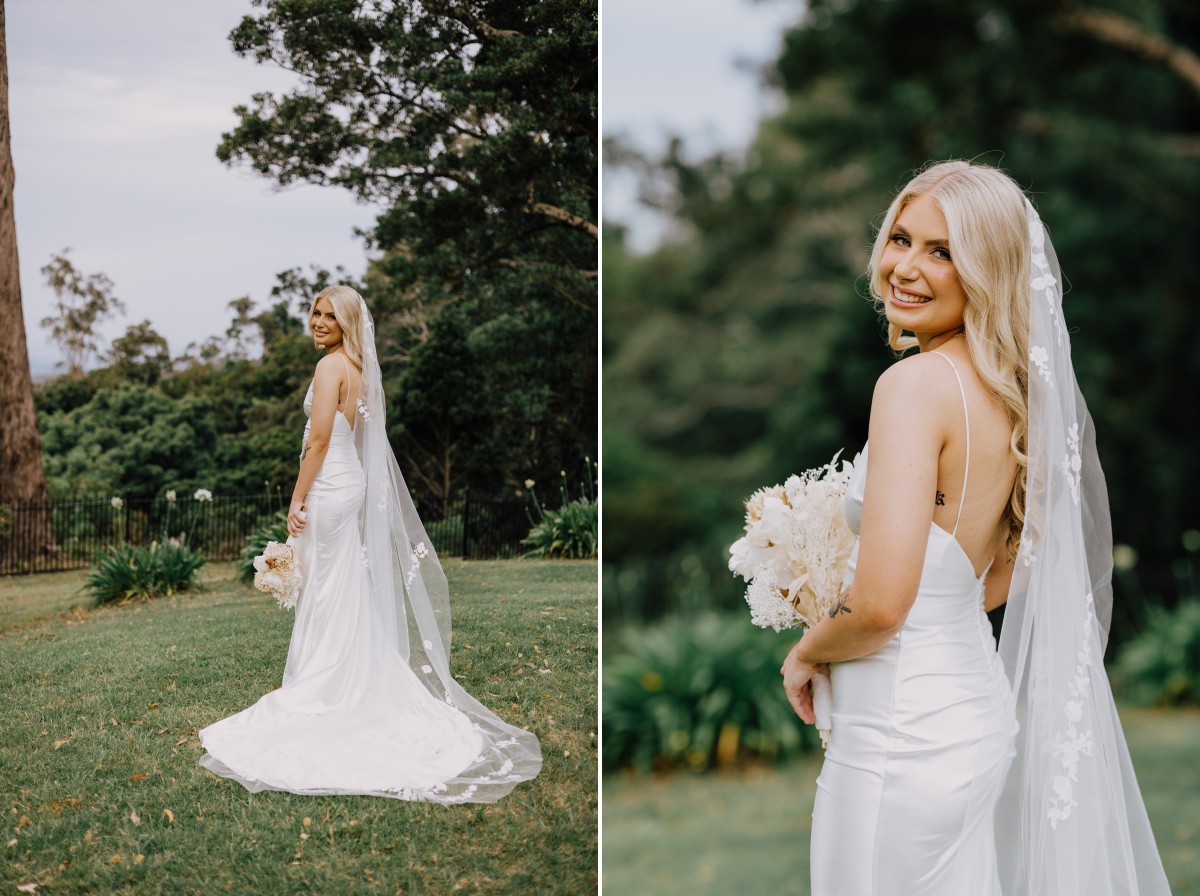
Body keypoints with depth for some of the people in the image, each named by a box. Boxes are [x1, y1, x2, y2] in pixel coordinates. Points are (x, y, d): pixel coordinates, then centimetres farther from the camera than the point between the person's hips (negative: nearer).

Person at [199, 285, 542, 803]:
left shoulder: (330, 365, -14)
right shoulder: (358, 368, 13)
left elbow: (319, 438, -19)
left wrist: (297, 498, -14)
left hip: (329, 486, -9)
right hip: (353, 482, 9)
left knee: (326, 595, -3)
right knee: (350, 591, 13)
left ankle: (320, 695, 4)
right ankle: (356, 689, 21)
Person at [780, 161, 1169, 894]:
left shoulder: (916, 382, -21)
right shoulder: (1012, 388, 6)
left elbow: (880, 604, -26)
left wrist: (807, 653, -8)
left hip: (904, 737, -9)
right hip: (980, 709, 9)